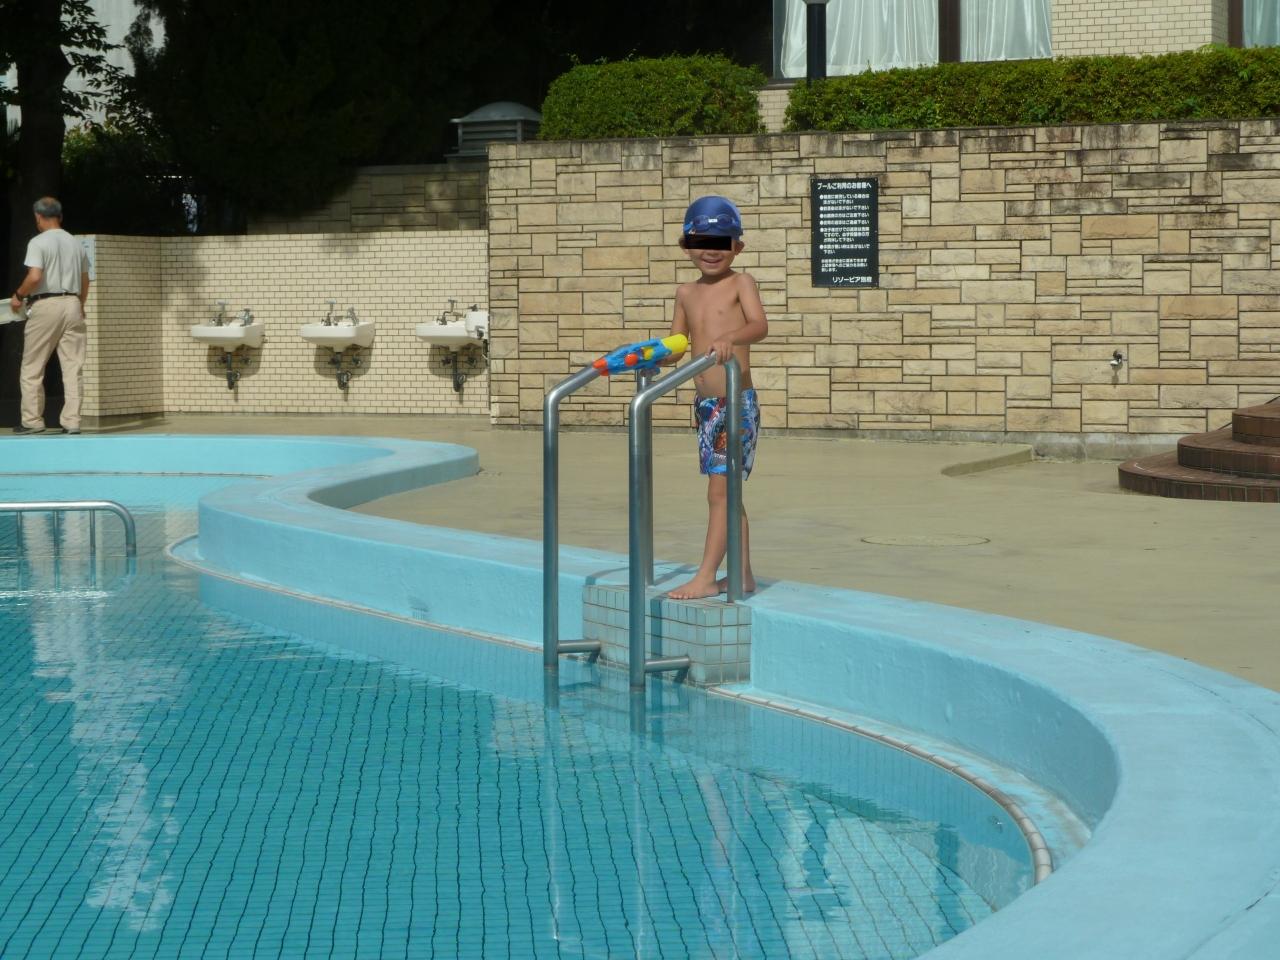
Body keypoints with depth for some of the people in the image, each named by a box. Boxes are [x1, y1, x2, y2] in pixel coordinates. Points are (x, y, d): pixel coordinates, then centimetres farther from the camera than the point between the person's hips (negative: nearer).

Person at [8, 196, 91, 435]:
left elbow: (35, 277, -19)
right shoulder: (75, 244, 11)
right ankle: (72, 421, 0)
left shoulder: (38, 242, -8)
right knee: (73, 368, 3)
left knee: (32, 369, 5)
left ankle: (32, 420, 4)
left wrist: (18, 295, -2)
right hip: (72, 304, 5)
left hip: (46, 306, -5)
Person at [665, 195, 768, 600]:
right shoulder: (687, 293, 12)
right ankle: (742, 574, 21)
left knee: (719, 491, -8)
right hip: (706, 404, 7)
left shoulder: (741, 283, -6)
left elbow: (759, 325, -23)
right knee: (726, 492, 13)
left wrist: (730, 338, -42)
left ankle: (706, 577, -8)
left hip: (737, 403, -7)